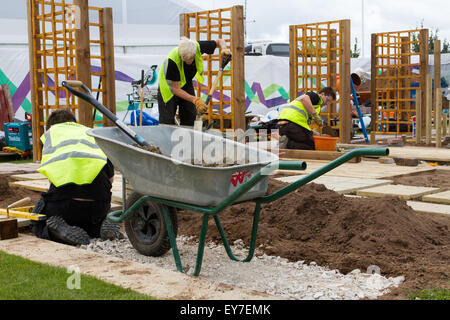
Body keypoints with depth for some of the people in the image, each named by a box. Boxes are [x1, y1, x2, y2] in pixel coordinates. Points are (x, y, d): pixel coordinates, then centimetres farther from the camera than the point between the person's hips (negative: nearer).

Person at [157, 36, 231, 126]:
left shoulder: (198, 47, -28)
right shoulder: (172, 60, -38)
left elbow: (219, 41, -9)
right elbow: (176, 89, -31)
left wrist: (224, 49, -31)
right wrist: (195, 100, -40)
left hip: (187, 83, 4)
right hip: (169, 87, -4)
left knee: (190, 120, -1)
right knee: (167, 122, -9)